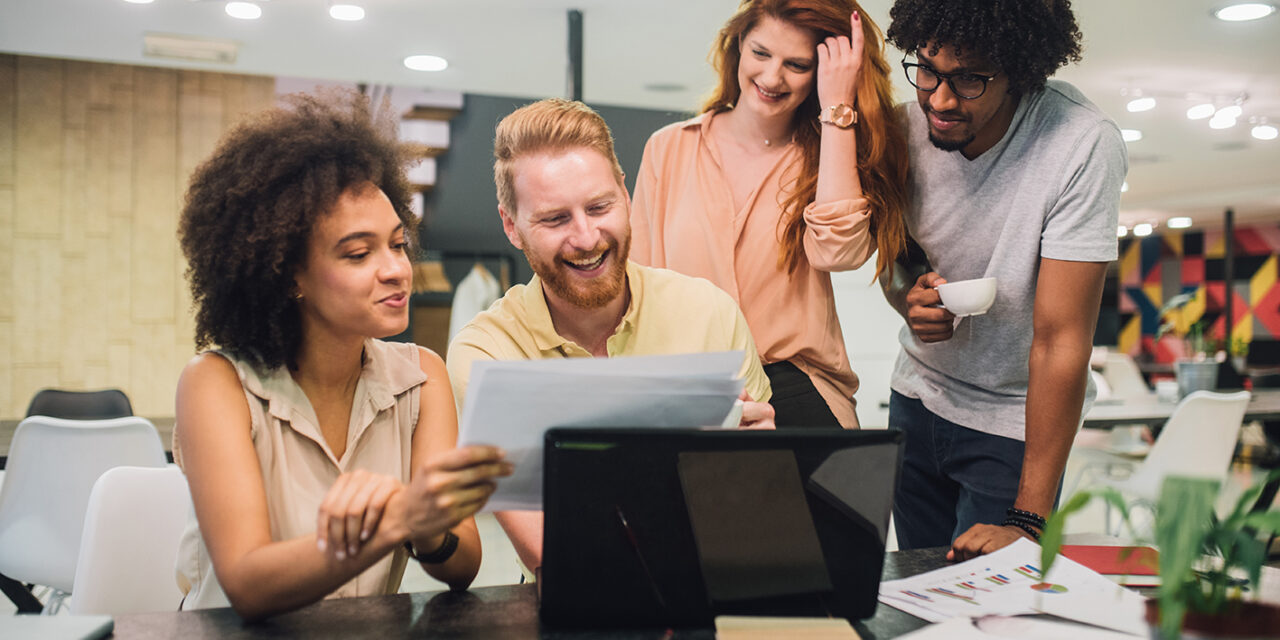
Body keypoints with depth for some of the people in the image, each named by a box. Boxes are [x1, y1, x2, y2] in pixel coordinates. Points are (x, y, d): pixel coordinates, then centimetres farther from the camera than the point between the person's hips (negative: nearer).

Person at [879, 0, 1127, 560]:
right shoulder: (908, 126, -13)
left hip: (1015, 422, -4)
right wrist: (909, 298, -20)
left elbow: (1060, 339, -27)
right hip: (917, 395, 5)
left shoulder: (1083, 146, -26)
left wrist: (1029, 519, -26)